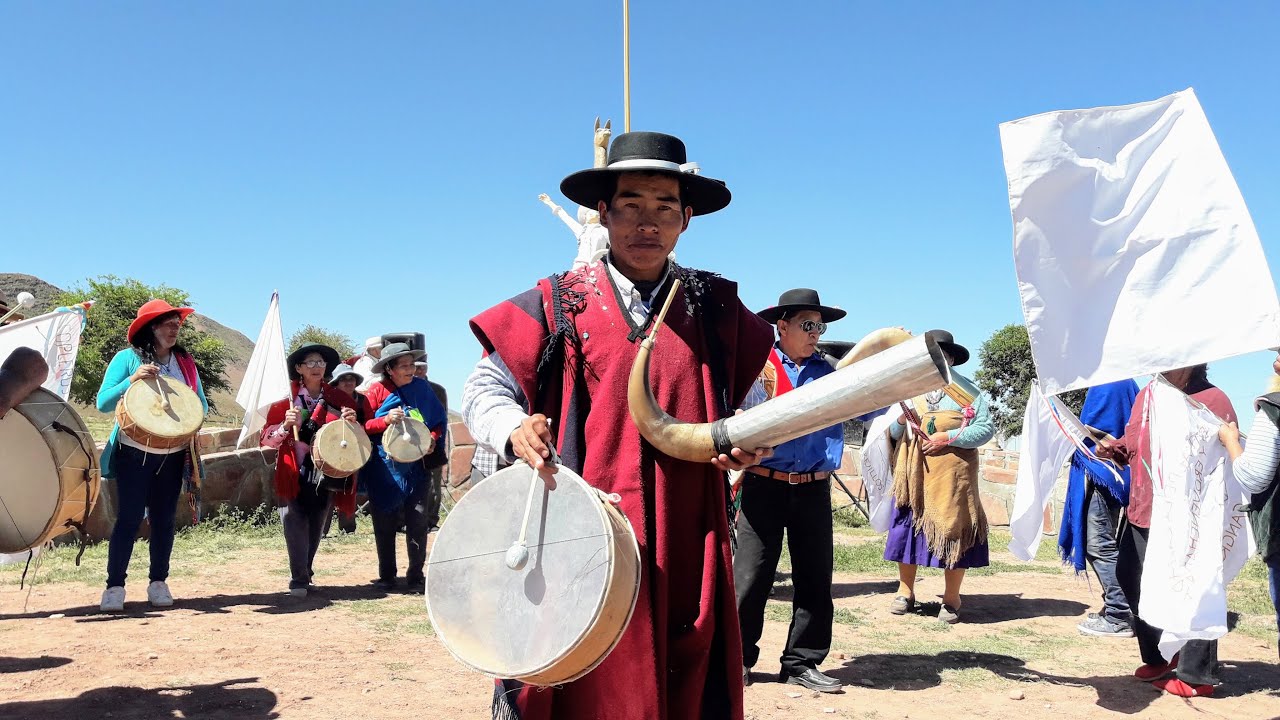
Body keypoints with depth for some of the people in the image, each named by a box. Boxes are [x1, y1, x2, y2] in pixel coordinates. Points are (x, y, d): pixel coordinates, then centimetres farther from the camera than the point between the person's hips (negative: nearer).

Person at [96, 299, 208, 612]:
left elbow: (202, 405, 13)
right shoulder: (127, 358, -2)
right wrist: (132, 380, -22)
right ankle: (114, 586, 2)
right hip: (134, 454, -3)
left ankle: (158, 583, 16)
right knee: (129, 518, -5)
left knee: (164, 519, 7)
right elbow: (103, 403, -8)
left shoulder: (186, 362, 9)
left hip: (173, 455, 4)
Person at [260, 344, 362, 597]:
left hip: (326, 475, 3)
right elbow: (267, 439, -1)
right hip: (293, 477, -2)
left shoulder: (339, 400, 7)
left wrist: (352, 423, -8)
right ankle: (298, 581, -5)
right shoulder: (287, 400, 1)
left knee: (316, 529, 10)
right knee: (296, 527, -10)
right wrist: (286, 425, -19)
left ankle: (306, 576, 24)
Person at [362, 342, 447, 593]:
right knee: (384, 525, 7)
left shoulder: (422, 388, 3)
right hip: (383, 470, -1)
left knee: (417, 522, -3)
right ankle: (386, 576, 20)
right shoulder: (377, 391, -2)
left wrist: (432, 438, -6)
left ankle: (416, 576, 7)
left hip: (415, 468, 1)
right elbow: (361, 426, -3)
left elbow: (440, 420, 12)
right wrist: (386, 420, -18)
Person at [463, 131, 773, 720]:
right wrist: (514, 429, -16)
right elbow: (484, 391, 5)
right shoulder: (557, 306, 3)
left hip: (687, 560, 2)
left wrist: (754, 440, -1)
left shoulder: (718, 310, 10)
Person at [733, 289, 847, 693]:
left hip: (814, 491, 4)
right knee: (751, 577, 1)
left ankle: (802, 663, 20)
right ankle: (737, 658, 17)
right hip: (765, 488, -4)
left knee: (814, 581, 8)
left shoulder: (829, 370, 12)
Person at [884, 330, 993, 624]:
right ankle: (905, 592, 15)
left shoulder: (966, 390, 3)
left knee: (952, 527, -2)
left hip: (951, 471, -3)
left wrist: (948, 438, -14)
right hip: (912, 471, 3)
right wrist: (901, 421, -9)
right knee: (907, 525, 4)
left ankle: (951, 599, 9)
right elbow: (894, 433, 14)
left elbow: (986, 427, -5)